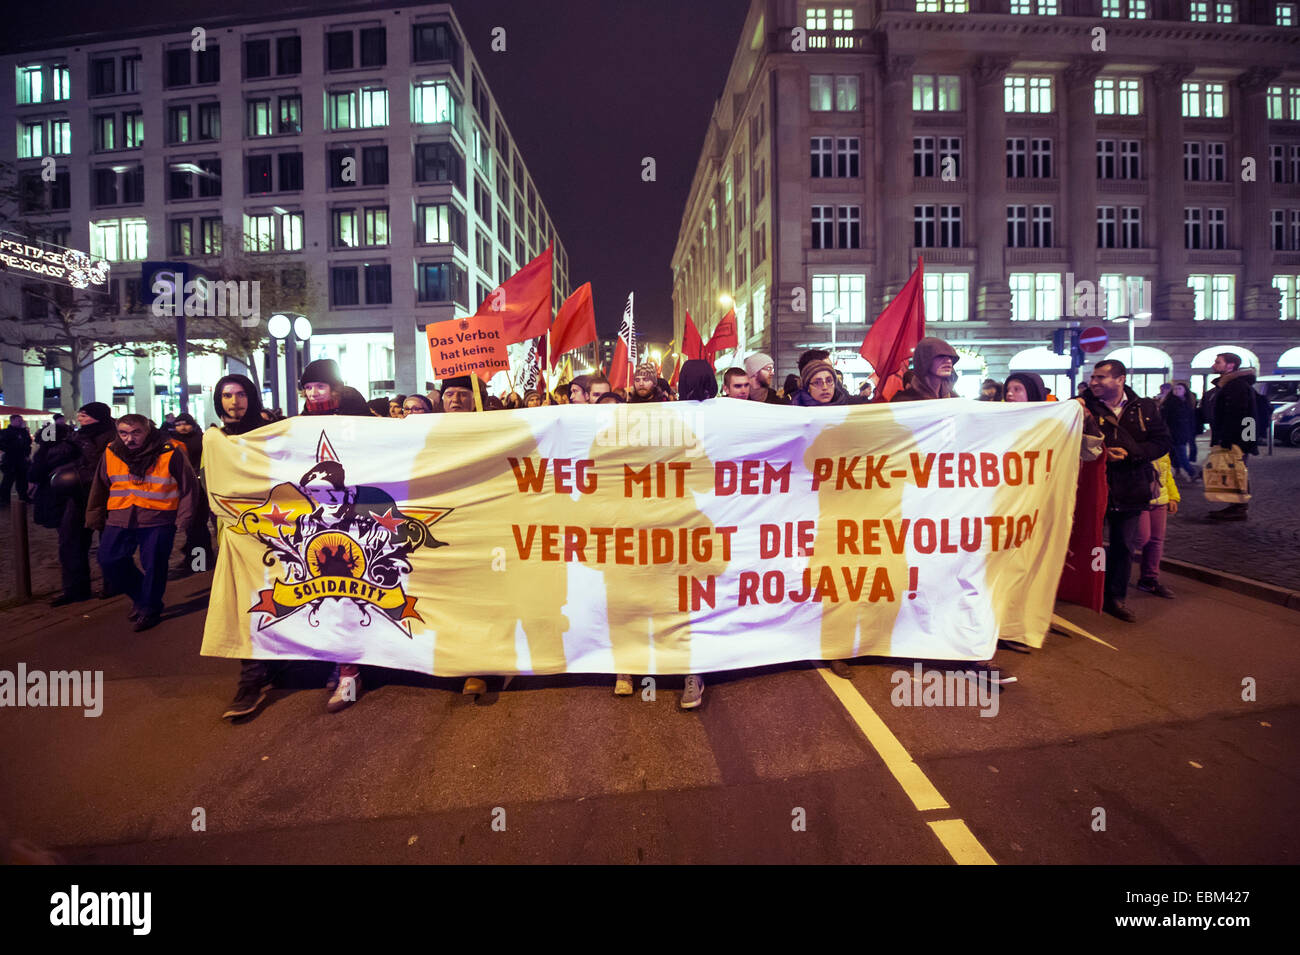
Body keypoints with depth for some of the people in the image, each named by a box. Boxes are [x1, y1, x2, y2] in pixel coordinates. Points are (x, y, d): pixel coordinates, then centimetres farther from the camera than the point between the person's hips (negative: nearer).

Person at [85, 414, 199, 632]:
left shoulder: (170, 453, -10)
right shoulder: (111, 453, 3)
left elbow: (188, 485, -4)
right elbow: (100, 486, 16)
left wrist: (183, 517, -7)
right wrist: (95, 515, 16)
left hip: (157, 519, -5)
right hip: (120, 519, 5)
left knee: (153, 565, 1)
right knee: (109, 561, 6)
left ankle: (150, 608, 20)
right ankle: (139, 595, 29)